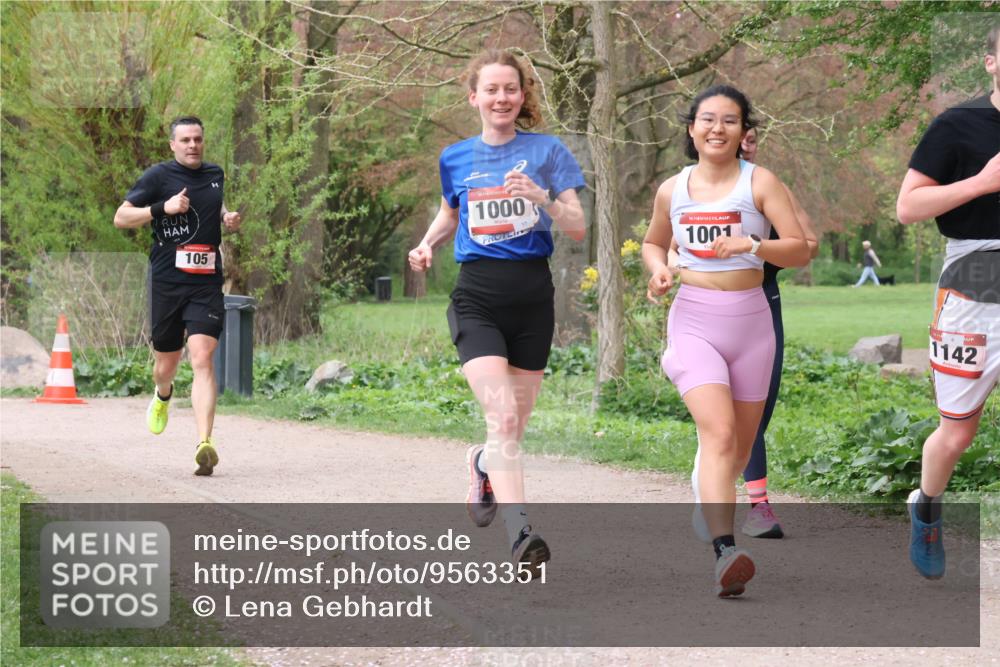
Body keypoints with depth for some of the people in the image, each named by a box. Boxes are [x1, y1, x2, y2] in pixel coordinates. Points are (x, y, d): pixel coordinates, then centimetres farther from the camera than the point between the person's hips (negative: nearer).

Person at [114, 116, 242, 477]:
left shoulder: (216, 174, 13)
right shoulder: (157, 176, -1)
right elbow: (121, 218, -4)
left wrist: (229, 218, 11)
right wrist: (162, 207, -17)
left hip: (207, 284, 1)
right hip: (166, 282, -1)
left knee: (202, 358, -15)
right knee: (166, 363, 11)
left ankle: (204, 444, -24)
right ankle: (163, 395, 50)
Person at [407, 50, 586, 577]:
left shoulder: (547, 151, 3)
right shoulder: (456, 158, 9)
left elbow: (577, 229, -1)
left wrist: (542, 198, -20)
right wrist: (427, 245, 7)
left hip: (532, 295, 1)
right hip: (477, 298, -1)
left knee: (513, 428, 9)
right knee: (502, 417, -20)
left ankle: (483, 465, 45)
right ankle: (521, 534, -27)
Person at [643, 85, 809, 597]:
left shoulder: (760, 182, -1)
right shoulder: (672, 190, 7)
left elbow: (800, 250, -8)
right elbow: (653, 242, 25)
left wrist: (751, 245, -24)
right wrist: (658, 270, 3)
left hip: (750, 320, 1)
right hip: (693, 320, -1)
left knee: (740, 449, 10)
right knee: (719, 433, -20)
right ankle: (726, 553, -32)